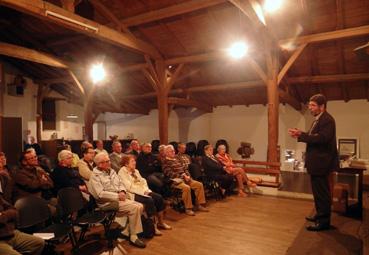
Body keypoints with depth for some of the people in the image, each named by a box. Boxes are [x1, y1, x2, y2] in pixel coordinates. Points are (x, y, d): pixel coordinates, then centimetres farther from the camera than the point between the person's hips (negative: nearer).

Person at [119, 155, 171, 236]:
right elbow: (129, 187, -16)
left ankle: (161, 222, 0)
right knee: (150, 200, -29)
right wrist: (143, 192, -18)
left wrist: (146, 190, -6)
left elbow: (143, 181, 14)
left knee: (159, 197, -11)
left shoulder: (135, 171, 19)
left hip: (143, 191, 8)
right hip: (133, 194, -8)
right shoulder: (122, 172, -7)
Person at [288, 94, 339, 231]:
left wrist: (301, 136, -27)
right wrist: (301, 134, -1)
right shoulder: (318, 119, 15)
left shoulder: (327, 119, -17)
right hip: (316, 161, 11)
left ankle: (324, 221, 10)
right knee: (318, 191, 20)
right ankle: (320, 215, 34)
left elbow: (322, 138, -29)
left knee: (322, 192, -1)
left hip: (321, 162, -11)